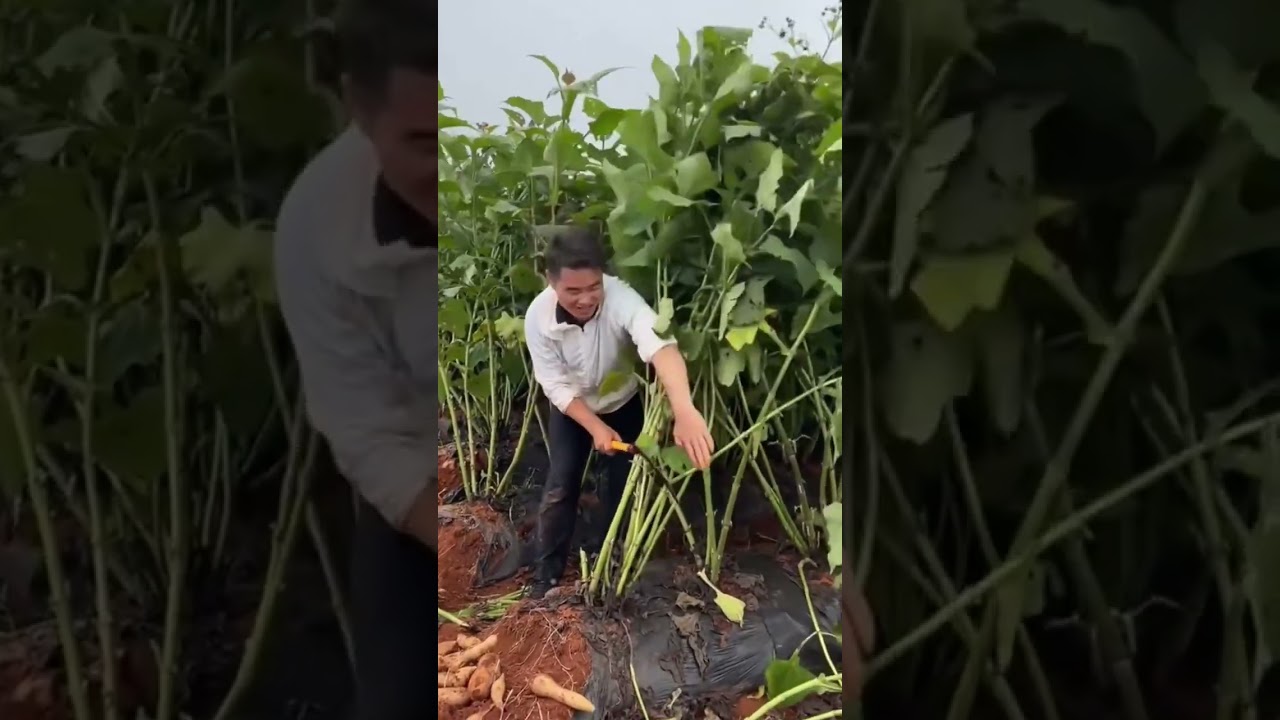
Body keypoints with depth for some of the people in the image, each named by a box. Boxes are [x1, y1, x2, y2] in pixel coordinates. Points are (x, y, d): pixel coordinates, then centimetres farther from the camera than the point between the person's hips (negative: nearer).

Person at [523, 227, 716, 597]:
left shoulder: (621, 298, -38)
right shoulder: (538, 317, -30)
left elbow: (660, 347, -56)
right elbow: (556, 385, -20)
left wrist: (684, 411, -73)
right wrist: (595, 427, -29)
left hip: (623, 403, 0)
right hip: (571, 408, 1)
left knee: (621, 484, 6)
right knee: (560, 486, 0)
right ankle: (547, 571, 17)